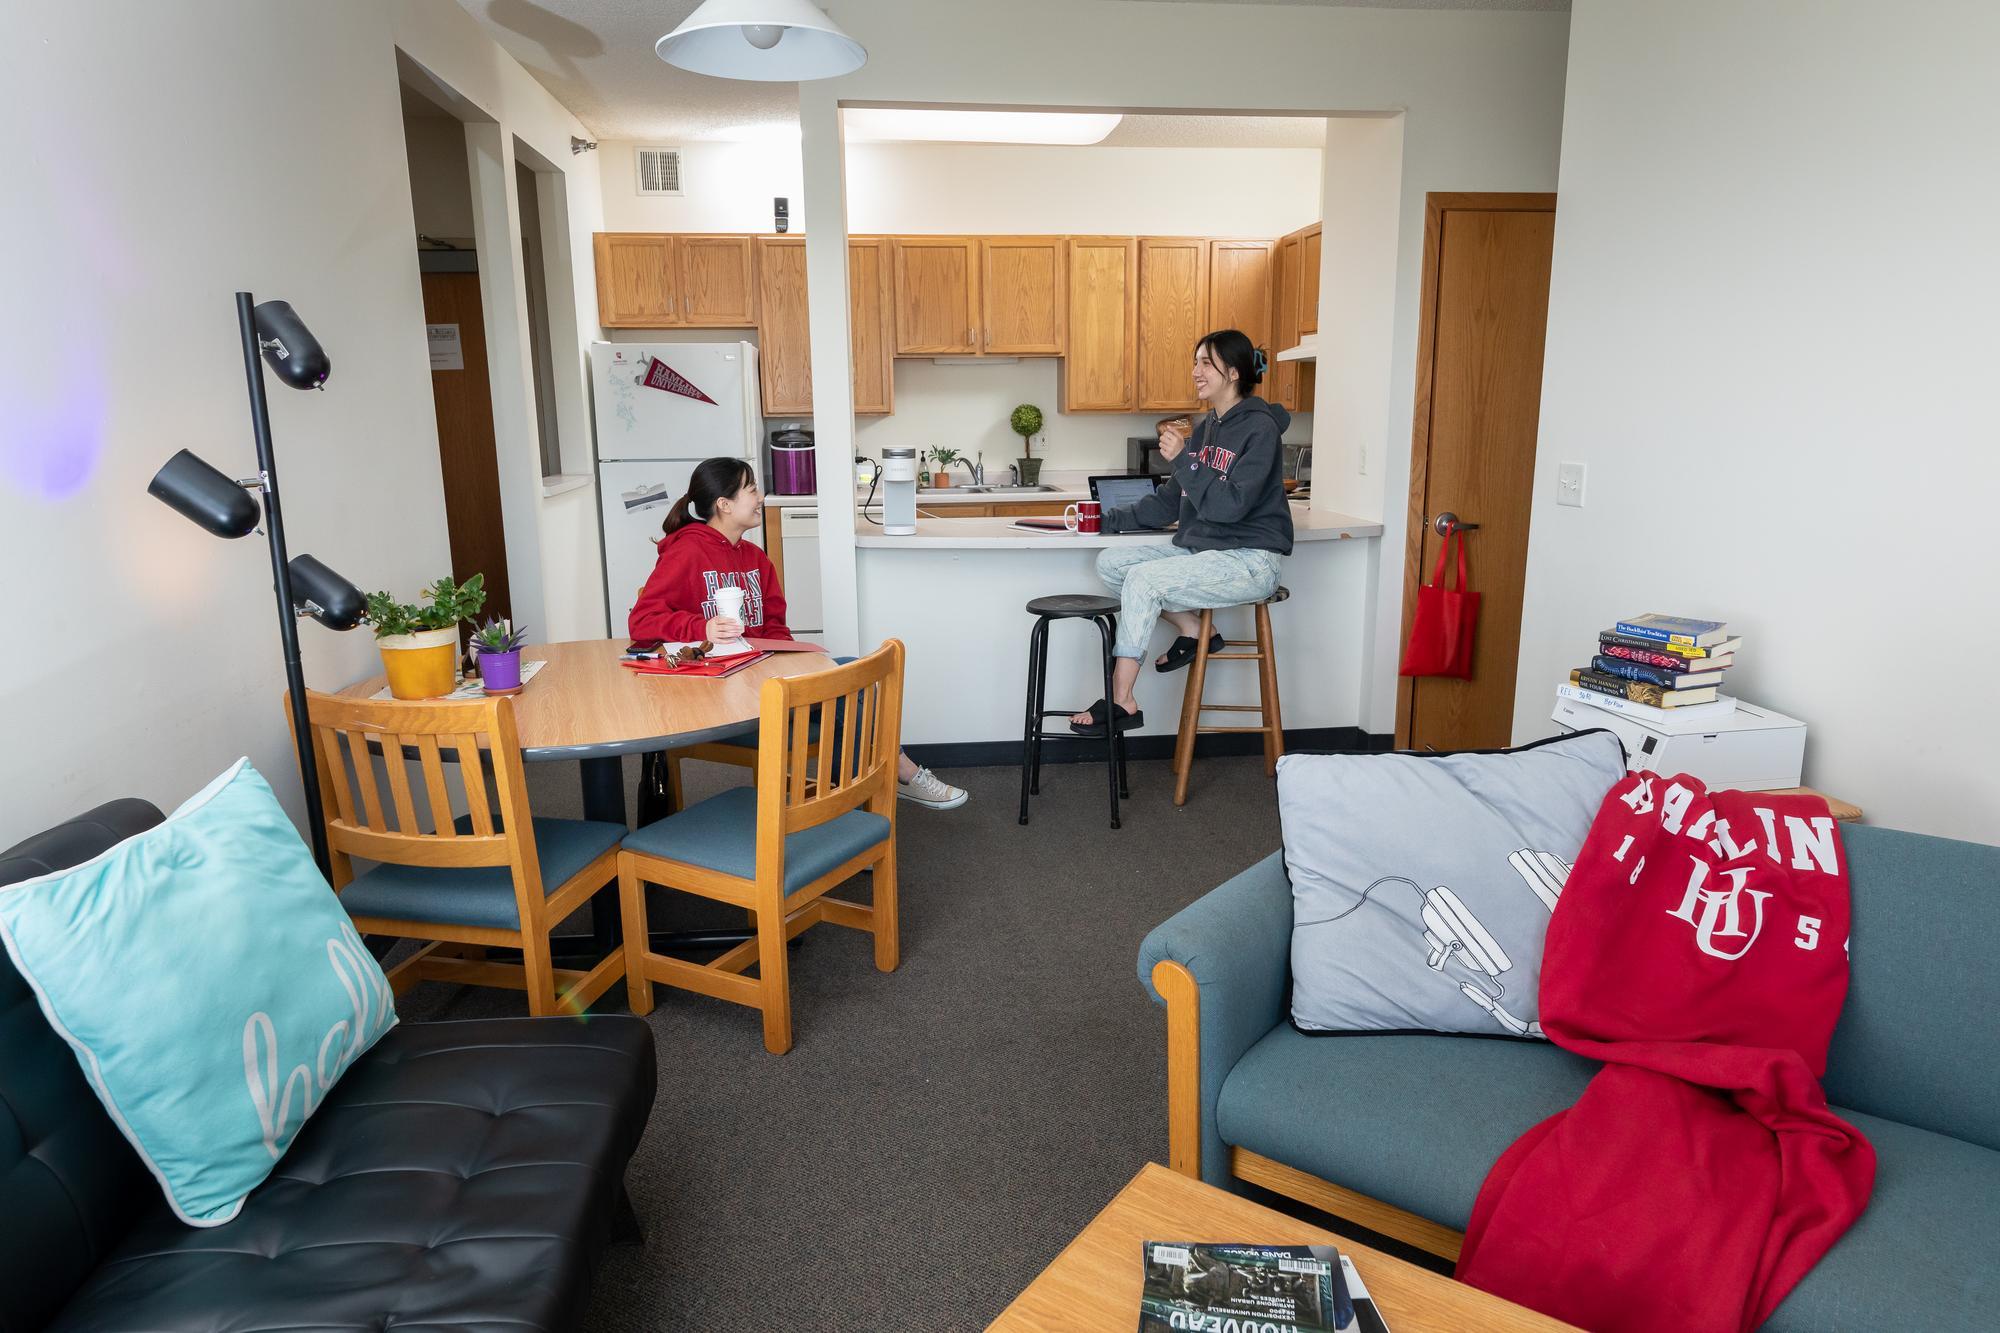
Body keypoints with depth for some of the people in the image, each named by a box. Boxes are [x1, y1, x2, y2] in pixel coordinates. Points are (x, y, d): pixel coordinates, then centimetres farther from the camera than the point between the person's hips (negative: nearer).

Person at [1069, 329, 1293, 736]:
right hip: (1200, 551, 9)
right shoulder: (1205, 428, 14)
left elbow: (1229, 506, -21)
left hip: (1249, 561, -9)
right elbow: (1168, 503, 15)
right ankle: (1193, 630, 3)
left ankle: (1121, 702, -20)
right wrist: (1109, 519, 7)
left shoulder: (1259, 428, -11)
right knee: (1110, 563, -4)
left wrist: (1182, 459, -22)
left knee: (1143, 578, -26)